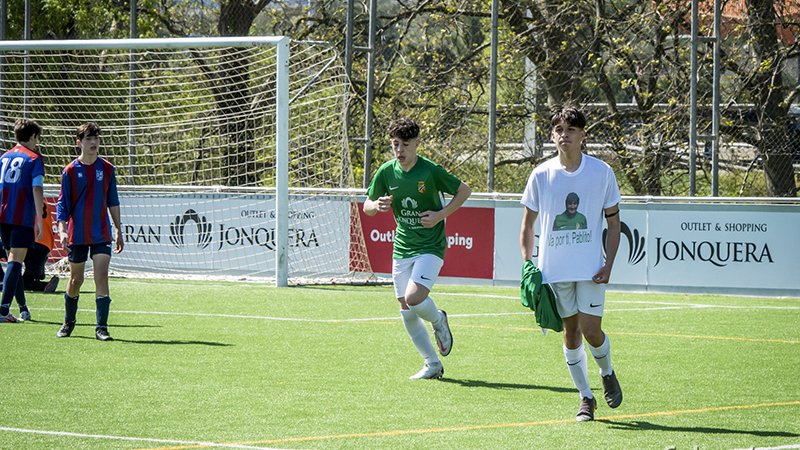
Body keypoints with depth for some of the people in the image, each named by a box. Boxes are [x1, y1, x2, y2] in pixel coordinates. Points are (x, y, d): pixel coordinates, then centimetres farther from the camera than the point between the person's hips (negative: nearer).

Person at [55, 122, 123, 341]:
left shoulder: (107, 169, 4)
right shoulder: (70, 171, -2)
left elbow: (113, 202, 12)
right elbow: (62, 203, -1)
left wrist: (118, 230, 10)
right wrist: (62, 229, -14)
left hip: (101, 235, 1)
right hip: (77, 235, -1)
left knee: (101, 277, -12)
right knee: (76, 279, 10)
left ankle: (101, 327, -13)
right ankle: (68, 323, 30)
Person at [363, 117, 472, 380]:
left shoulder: (430, 171, -13)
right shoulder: (386, 172, 0)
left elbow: (464, 191, -1)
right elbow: (367, 207, 9)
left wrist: (441, 215, -13)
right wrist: (377, 205, -15)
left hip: (430, 247, -5)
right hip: (402, 249, 5)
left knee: (413, 298, -24)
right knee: (406, 312, 5)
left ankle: (438, 321, 11)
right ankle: (433, 365, 17)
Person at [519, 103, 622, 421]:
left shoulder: (602, 172, -2)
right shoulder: (541, 175, 0)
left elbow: (613, 222, 4)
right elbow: (527, 224, 9)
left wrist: (608, 264, -7)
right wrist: (527, 265, -2)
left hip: (592, 269, -1)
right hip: (554, 269, 1)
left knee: (590, 331, -9)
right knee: (571, 332, 4)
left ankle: (607, 373, 23)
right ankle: (585, 397, 17)